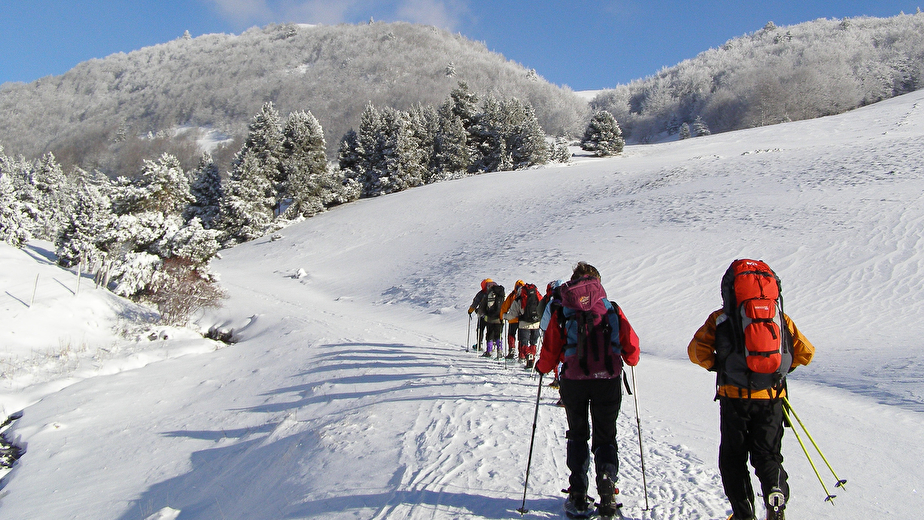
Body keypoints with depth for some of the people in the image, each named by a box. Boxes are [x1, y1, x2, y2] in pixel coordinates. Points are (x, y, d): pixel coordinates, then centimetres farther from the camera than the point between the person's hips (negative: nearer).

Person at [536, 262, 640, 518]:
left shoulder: (561, 312, 2)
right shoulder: (612, 310, 4)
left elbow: (550, 351, 1)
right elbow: (631, 346, 4)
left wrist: (542, 367, 22)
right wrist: (631, 360, 26)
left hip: (573, 380, 0)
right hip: (608, 379, 0)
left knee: (577, 435, 15)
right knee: (605, 437, 13)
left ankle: (578, 497, 9)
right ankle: (607, 485, -7)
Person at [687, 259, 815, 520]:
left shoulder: (720, 318, 2)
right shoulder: (781, 318, 8)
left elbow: (697, 350, -6)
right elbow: (805, 352, 10)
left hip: (735, 395, -2)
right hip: (772, 397, 2)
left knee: (733, 458, 12)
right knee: (767, 455, 14)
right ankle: (776, 497, -11)